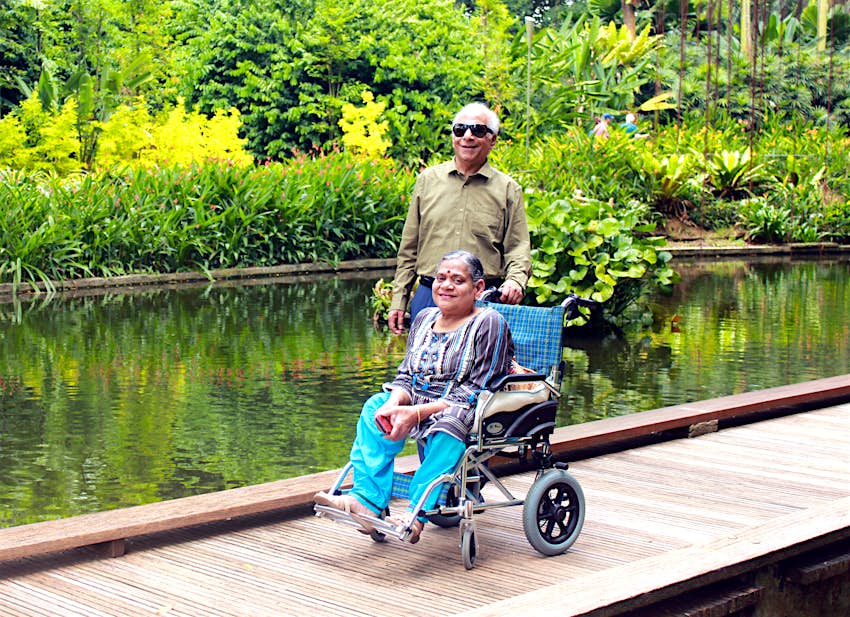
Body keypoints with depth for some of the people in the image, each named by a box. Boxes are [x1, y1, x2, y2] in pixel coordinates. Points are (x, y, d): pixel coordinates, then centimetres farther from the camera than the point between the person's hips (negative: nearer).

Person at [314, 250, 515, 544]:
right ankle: (366, 500, -29)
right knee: (376, 406, -17)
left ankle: (417, 512, -41)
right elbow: (406, 376, 11)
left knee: (451, 422, -38)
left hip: (474, 415, -6)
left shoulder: (489, 324, -8)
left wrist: (417, 413, -25)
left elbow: (475, 391, -15)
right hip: (420, 409, 7)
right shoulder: (425, 319, 13)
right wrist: (394, 403, -15)